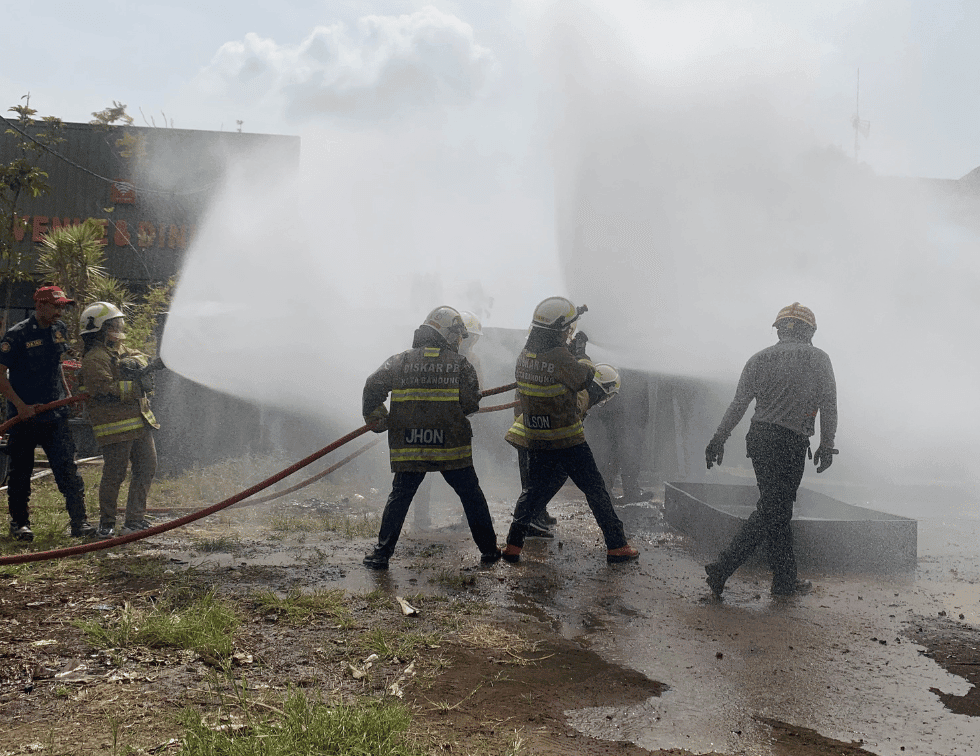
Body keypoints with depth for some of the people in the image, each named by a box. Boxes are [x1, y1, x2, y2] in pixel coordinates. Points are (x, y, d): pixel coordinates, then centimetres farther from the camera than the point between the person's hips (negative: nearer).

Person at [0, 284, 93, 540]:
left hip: (55, 415, 4)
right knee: (21, 472, 9)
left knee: (67, 468, -4)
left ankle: (79, 523, -3)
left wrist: (68, 395, 19)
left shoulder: (60, 329, 9)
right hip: (24, 416, -4)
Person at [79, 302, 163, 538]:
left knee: (147, 467, 9)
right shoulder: (94, 359, -11)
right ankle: (106, 523, 13)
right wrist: (136, 386, -20)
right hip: (115, 425, -9)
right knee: (115, 474, -3)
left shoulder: (123, 351, 19)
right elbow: (106, 390, -21)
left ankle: (135, 520, 18)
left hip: (139, 421, 9)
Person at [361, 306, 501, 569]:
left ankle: (382, 553, 11)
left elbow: (372, 388, -1)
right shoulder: (460, 364, -1)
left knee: (399, 498, 12)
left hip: (408, 447, 1)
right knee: (472, 496, 13)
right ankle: (489, 549, 18)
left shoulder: (400, 362, 3)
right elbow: (471, 403, -4)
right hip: (452, 446, -1)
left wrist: (378, 421, 11)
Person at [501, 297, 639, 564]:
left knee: (535, 490, 19)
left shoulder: (524, 356, 0)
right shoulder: (561, 358, -21)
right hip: (568, 442, -6)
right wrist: (582, 357, 14)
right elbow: (584, 377, -5)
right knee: (596, 491, 7)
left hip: (536, 442, 6)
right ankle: (616, 546, 14)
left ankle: (513, 543, 12)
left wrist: (571, 350, 17)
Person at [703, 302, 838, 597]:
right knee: (771, 512, -3)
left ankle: (785, 581, 17)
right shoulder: (819, 359, 2)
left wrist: (719, 438, 9)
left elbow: (738, 403, 6)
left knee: (777, 509, 12)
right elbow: (829, 407, 1)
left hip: (759, 438, 5)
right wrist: (827, 445, 9)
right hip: (791, 443, -5)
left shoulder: (760, 359, 9)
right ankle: (722, 567, -12)